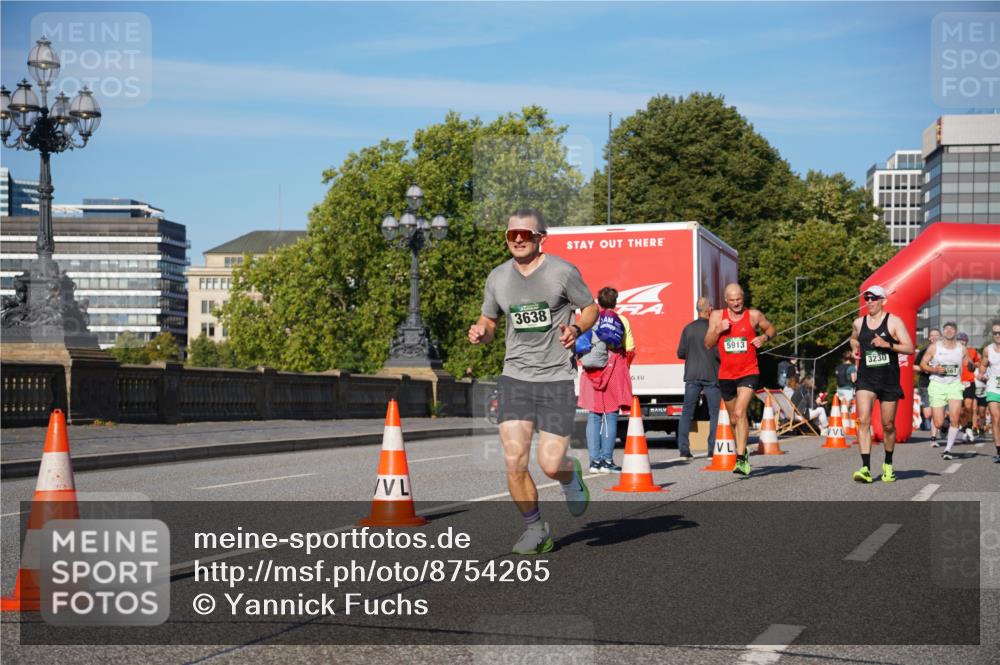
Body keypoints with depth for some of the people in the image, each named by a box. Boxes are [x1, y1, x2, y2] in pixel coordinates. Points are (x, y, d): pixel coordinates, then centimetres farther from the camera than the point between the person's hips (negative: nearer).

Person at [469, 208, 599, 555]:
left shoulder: (562, 272, -4)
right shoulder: (498, 277, 7)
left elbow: (591, 308, 6)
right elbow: (489, 322, 18)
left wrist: (576, 328, -15)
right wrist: (480, 332, -6)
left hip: (557, 377, -3)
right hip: (515, 375, 3)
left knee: (550, 465, -9)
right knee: (515, 462, -9)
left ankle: (571, 475, 30)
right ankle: (536, 530, 12)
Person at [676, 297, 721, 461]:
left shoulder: (688, 328, 4)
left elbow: (681, 353, 6)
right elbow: (719, 353, -12)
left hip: (692, 375, 3)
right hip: (711, 375, -3)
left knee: (687, 413, 7)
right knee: (715, 413, 4)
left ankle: (683, 449, 2)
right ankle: (713, 450, -1)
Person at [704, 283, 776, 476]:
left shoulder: (754, 315, -2)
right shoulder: (717, 316, 2)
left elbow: (770, 328, 15)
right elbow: (708, 344, 1)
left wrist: (764, 337, -7)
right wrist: (718, 330, -16)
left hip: (748, 373, -3)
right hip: (726, 375, 3)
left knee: (740, 412, -21)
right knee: (734, 419, 15)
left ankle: (740, 459, -25)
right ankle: (743, 451, 38)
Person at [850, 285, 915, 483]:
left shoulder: (894, 321, -2)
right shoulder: (859, 323, 9)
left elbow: (909, 348, -7)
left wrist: (887, 344, -20)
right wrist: (855, 349, 10)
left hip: (889, 380, -2)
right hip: (866, 379, 2)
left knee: (888, 425, 8)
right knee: (863, 420, -16)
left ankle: (888, 464, 30)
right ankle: (865, 468, -22)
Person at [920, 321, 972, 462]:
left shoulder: (961, 349, 8)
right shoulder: (934, 347, 3)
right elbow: (922, 364, 6)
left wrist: (970, 365, -8)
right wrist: (934, 370, -13)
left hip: (954, 384, 0)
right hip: (937, 385, 0)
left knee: (955, 417, -21)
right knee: (939, 424, -4)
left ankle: (948, 449, -11)